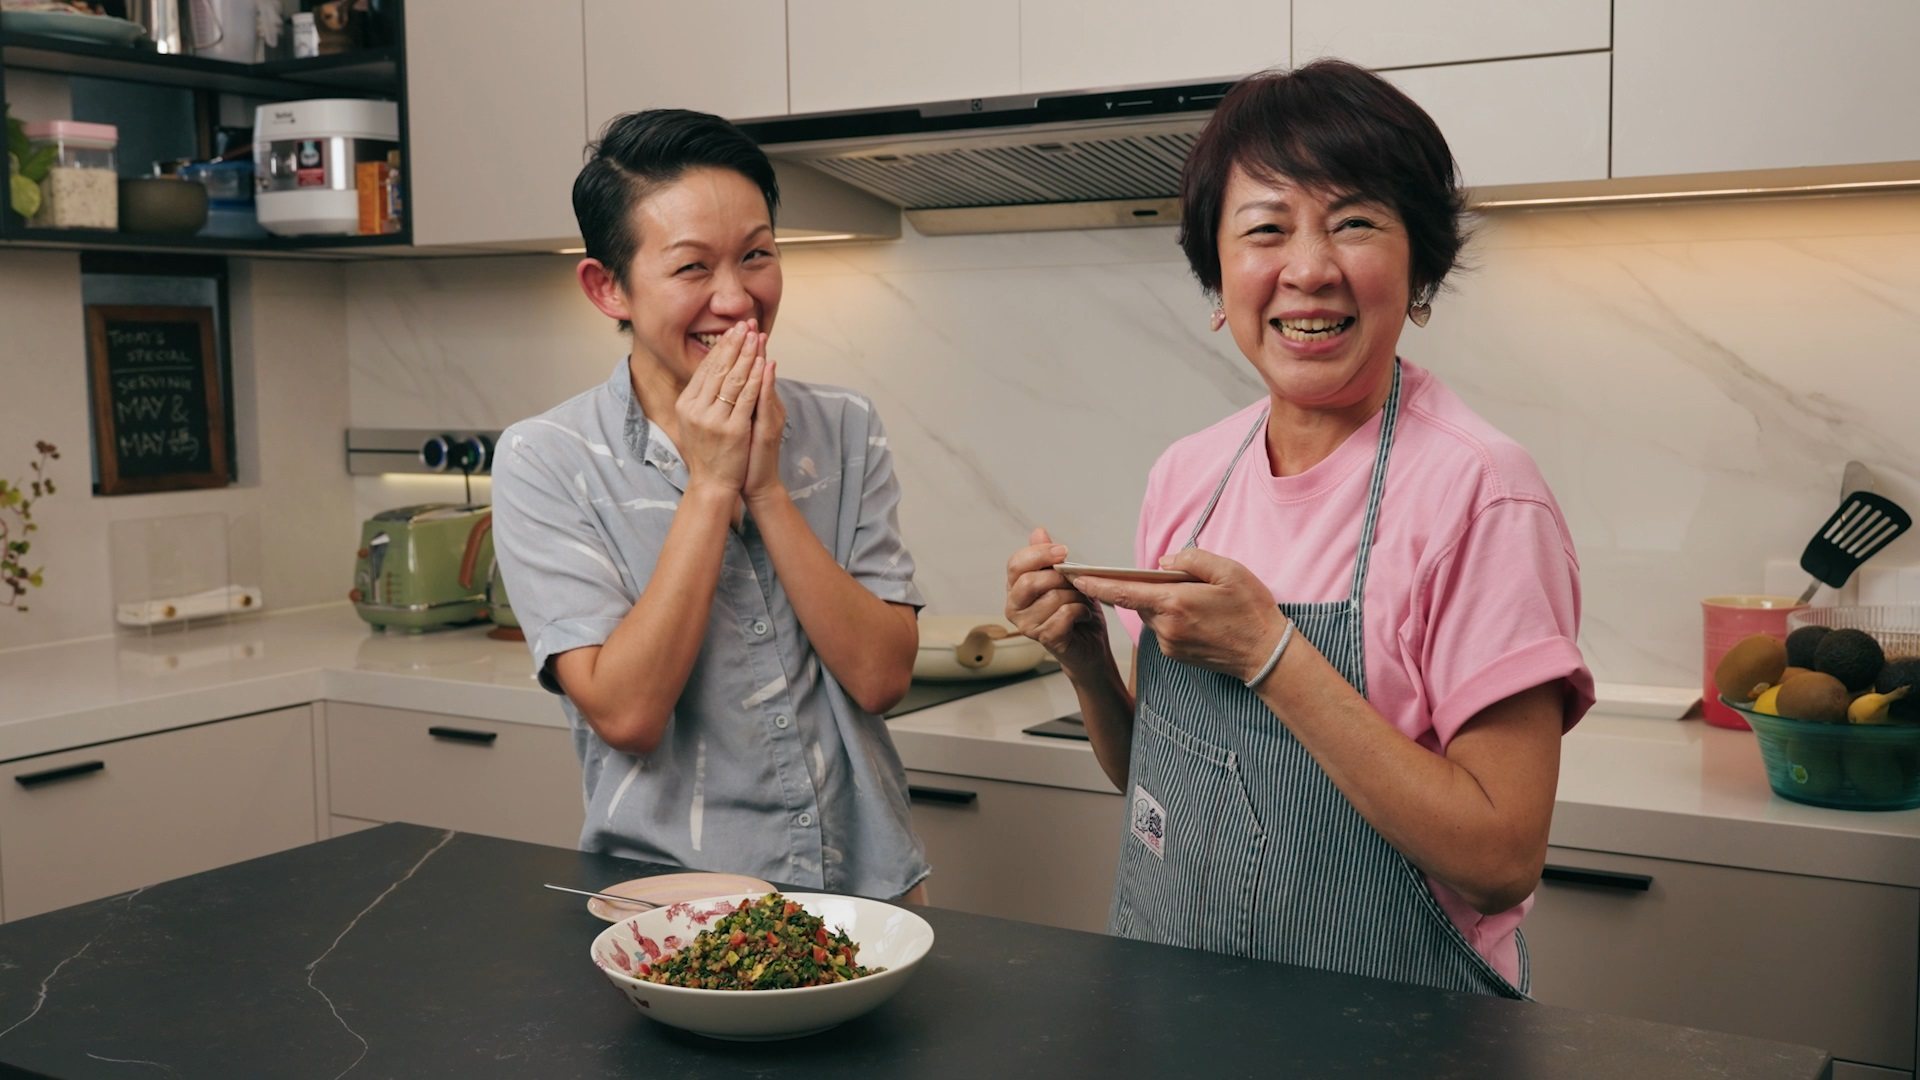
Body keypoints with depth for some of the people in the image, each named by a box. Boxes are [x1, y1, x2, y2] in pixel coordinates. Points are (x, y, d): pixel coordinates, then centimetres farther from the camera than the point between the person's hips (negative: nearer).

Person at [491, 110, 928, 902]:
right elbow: (625, 714, -12)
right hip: (669, 896, -2)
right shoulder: (544, 463, -4)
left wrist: (765, 488, -10)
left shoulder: (846, 433, 4)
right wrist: (709, 484, -12)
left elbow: (880, 677, -4)